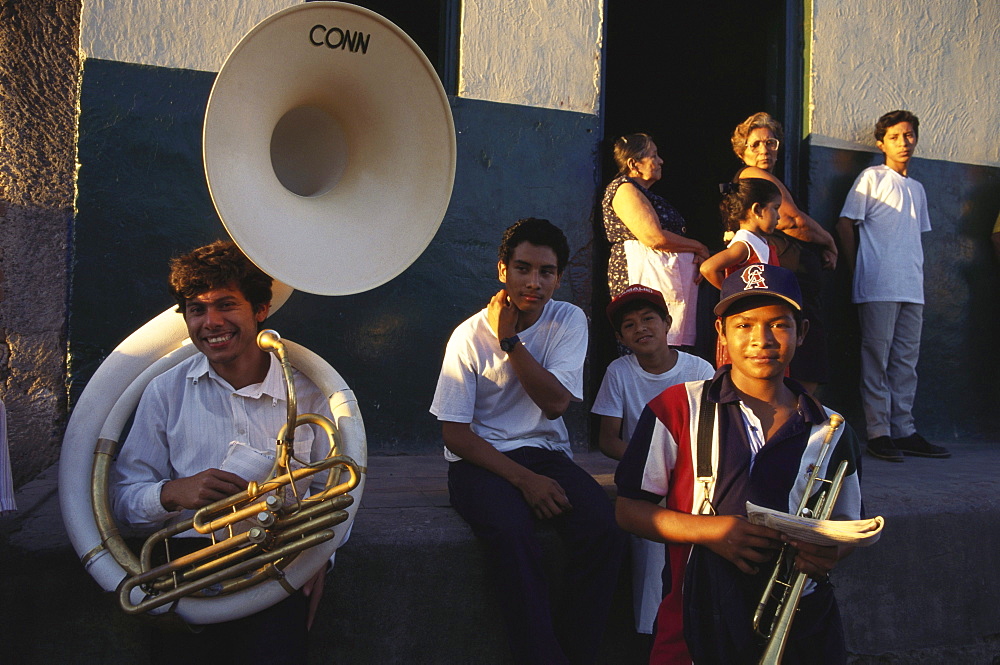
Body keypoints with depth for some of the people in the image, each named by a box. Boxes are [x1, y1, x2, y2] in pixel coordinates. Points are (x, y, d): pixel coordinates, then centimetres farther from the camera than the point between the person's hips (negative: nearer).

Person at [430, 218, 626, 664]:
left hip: (545, 452, 3)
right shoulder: (470, 335, -6)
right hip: (482, 459, -2)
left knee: (604, 527, -25)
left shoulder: (569, 321, 1)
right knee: (511, 531, -34)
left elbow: (555, 402, -10)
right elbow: (454, 432, -9)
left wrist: (509, 340, -15)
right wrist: (523, 478, -18)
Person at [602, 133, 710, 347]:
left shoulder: (644, 193, 24)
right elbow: (654, 237, -18)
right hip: (643, 276, -10)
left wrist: (696, 253, 0)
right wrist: (699, 248, -4)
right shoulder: (624, 189, -7)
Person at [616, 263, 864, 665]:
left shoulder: (831, 432, 9)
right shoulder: (678, 409, 1)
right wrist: (708, 530, -13)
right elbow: (628, 509, 1)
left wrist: (829, 555, -4)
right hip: (701, 621, -3)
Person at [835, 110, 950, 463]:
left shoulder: (917, 188, 20)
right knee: (876, 360, -4)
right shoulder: (872, 178, 1)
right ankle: (878, 432, 0)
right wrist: (858, 274, -4)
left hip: (912, 289, 6)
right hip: (878, 288, -6)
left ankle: (904, 431, 13)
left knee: (906, 362, 8)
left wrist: (919, 281, 14)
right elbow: (845, 225, -3)